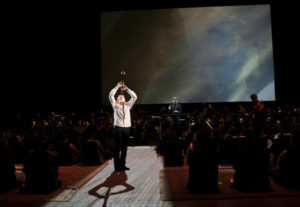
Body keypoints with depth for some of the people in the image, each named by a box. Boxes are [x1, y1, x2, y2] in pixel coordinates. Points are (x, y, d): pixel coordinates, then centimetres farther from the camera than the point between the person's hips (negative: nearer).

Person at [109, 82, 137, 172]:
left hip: (127, 127, 4)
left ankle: (122, 165, 17)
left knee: (124, 147, 8)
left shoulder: (128, 105, 21)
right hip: (118, 128, -3)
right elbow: (111, 95, 0)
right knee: (117, 147, -3)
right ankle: (117, 166, 2)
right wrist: (117, 86, 4)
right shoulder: (115, 104, 13)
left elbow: (134, 96, 16)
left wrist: (126, 88, 14)